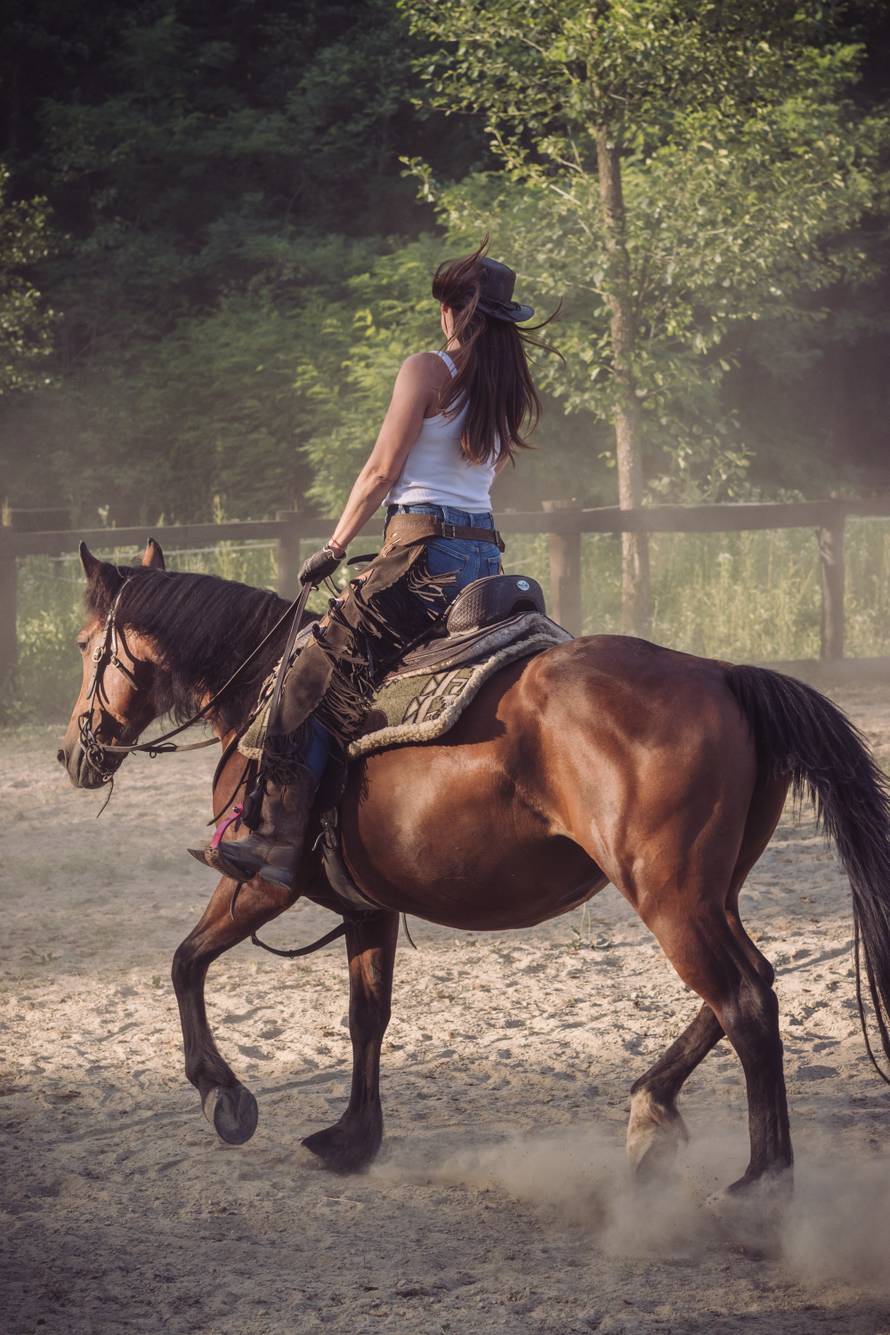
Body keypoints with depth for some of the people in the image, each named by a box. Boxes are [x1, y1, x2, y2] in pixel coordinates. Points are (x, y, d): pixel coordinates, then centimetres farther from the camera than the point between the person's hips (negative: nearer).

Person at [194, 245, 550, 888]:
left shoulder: (427, 370, -6)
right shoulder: (510, 390, 15)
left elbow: (382, 472, -8)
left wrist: (335, 547, 2)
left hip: (424, 551, -8)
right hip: (487, 552, 8)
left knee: (317, 680, -9)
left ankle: (279, 842, -19)